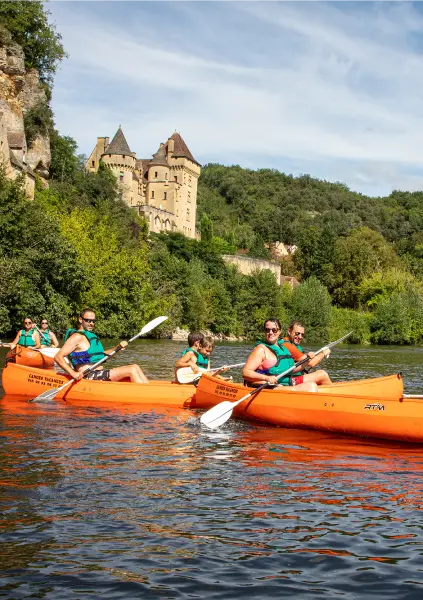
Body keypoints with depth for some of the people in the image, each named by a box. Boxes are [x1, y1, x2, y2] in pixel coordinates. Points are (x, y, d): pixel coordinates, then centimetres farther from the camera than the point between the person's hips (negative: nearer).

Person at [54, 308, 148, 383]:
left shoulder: (91, 336, 22)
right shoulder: (78, 337, -8)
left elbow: (101, 355, 30)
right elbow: (58, 357, -16)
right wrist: (73, 373, -27)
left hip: (99, 374, 10)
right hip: (90, 376, -10)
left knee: (135, 367, 3)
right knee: (132, 370, -17)